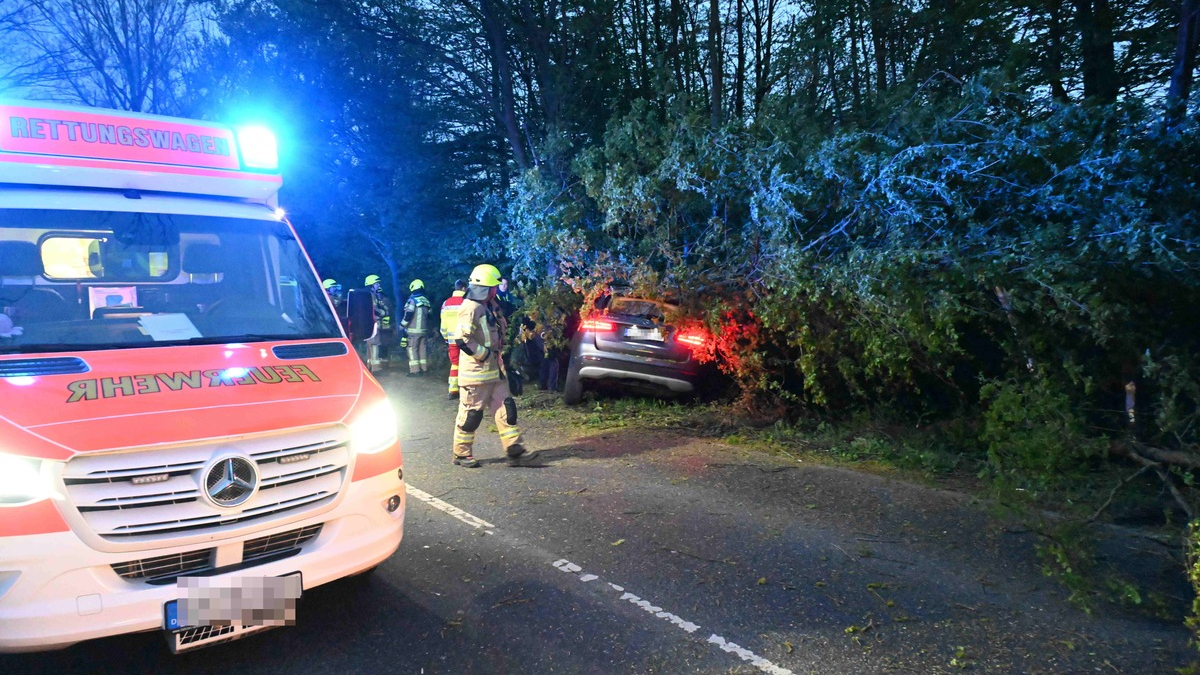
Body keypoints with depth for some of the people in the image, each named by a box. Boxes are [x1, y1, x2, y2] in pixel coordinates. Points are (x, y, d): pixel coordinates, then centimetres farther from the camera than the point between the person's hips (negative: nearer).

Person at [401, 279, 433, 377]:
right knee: (423, 349, 11)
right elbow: (429, 315, 16)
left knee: (413, 349, -3)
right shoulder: (426, 301, 10)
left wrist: (402, 324, -5)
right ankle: (424, 369, 14)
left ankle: (415, 371, -7)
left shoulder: (412, 300, -10)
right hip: (424, 330, 6)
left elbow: (408, 314, -16)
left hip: (414, 330, -6)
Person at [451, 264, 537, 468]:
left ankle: (515, 451, 8)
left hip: (494, 370, 9)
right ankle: (462, 454, 16)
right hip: (476, 372, -9)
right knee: (471, 413, 1)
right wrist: (485, 354, -18)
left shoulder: (489, 306, 12)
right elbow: (463, 339, -25)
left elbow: (500, 328, 26)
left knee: (506, 408, 6)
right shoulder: (470, 308, -18)